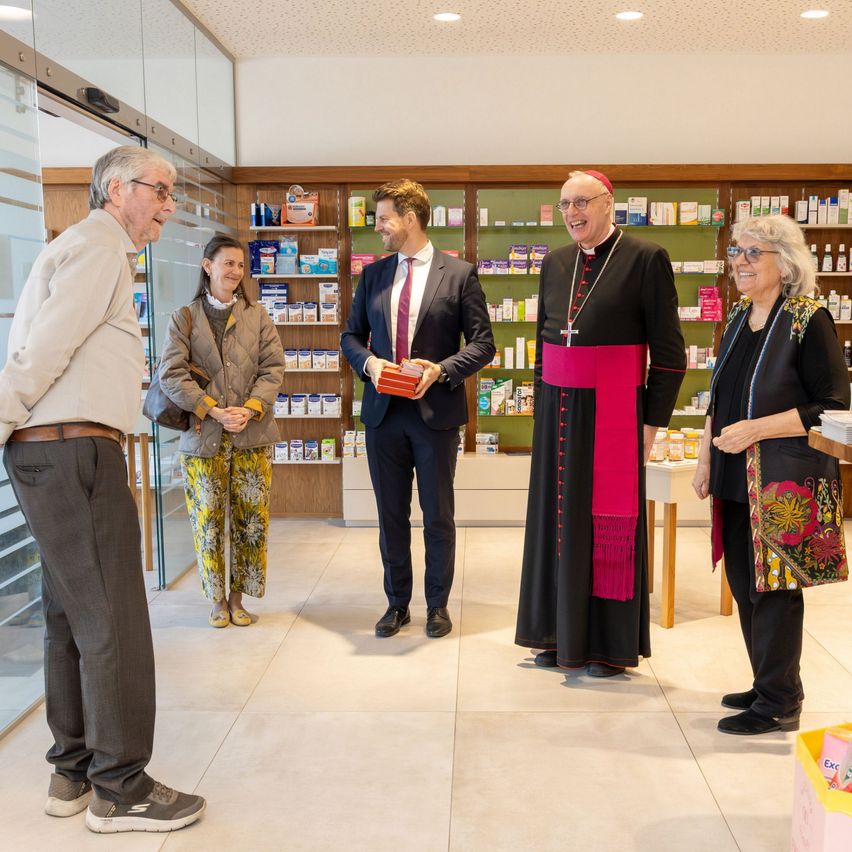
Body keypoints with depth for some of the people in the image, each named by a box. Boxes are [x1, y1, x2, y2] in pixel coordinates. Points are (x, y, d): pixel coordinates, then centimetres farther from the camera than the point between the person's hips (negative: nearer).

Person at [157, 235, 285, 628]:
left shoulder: (257, 316, 9)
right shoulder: (184, 318, 4)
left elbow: (273, 368, 2)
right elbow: (171, 374, -5)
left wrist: (250, 409, -14)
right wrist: (214, 411, -16)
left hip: (252, 434, 2)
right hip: (202, 435, -1)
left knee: (251, 519, 4)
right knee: (208, 520, 3)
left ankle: (237, 596, 19)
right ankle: (217, 598, 20)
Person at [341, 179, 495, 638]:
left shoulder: (459, 274, -3)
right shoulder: (372, 275, 8)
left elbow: (482, 343, -4)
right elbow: (351, 335, 14)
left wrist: (441, 370, -18)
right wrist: (368, 361, -8)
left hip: (435, 411, -3)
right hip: (383, 411, 4)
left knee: (438, 515, 8)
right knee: (391, 514, 12)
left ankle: (437, 604, 24)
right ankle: (397, 603, 26)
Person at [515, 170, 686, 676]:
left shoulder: (646, 259, -6)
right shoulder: (555, 263, 11)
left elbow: (669, 353, -7)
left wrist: (652, 424, -9)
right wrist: (543, 410, 14)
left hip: (612, 412, -5)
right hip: (558, 411, 5)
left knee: (609, 524, 2)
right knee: (559, 517, 9)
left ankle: (611, 644, 17)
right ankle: (562, 634, 24)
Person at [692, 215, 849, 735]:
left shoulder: (809, 321, -11)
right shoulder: (739, 318, 10)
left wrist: (754, 430, -19)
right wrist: (705, 460, 14)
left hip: (786, 478, -7)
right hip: (737, 478, 7)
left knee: (774, 585, -1)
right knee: (744, 583, 12)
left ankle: (780, 703, 15)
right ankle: (767, 686, 29)